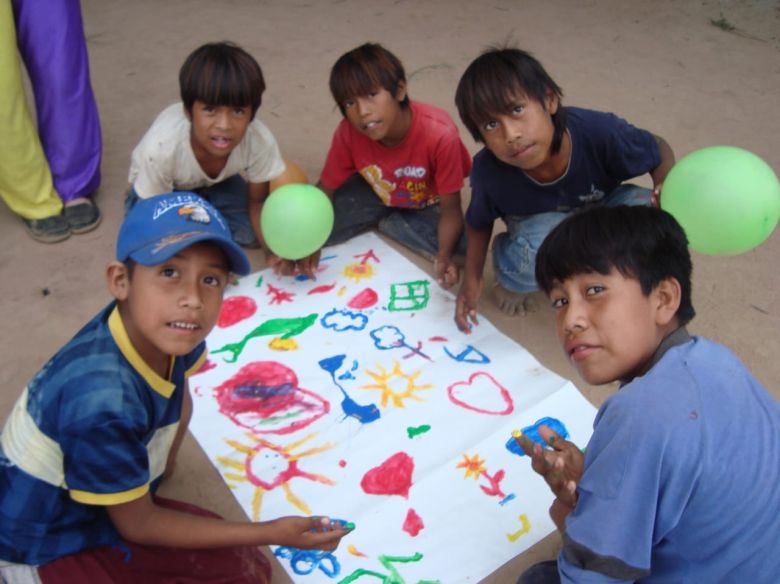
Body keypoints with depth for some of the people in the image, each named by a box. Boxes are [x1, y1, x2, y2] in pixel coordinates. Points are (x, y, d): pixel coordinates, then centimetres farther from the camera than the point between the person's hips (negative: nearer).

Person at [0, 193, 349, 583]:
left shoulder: (165, 329, -19)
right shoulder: (104, 401, -37)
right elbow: (137, 525, -21)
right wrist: (271, 532, -19)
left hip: (111, 507, 6)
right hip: (44, 548, -6)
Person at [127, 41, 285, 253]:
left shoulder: (261, 141, -36)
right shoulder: (160, 147, -42)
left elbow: (257, 202, -19)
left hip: (216, 181, 2)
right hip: (160, 188, -1)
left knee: (252, 233, -16)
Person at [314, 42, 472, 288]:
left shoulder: (440, 135, -37)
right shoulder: (348, 133, -28)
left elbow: (450, 208, -29)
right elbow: (326, 189, -14)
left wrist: (444, 255, -48)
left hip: (428, 203, -1)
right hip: (377, 193, 1)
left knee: (467, 242, -28)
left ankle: (388, 222, -6)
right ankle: (381, 216, 7)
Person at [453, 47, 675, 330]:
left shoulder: (599, 132, -35)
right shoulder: (489, 171, -32)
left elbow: (659, 149, -14)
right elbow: (478, 222, -9)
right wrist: (472, 279, -15)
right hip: (540, 231, -2)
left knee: (645, 207, -30)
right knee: (543, 238, -37)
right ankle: (511, 281, 1)